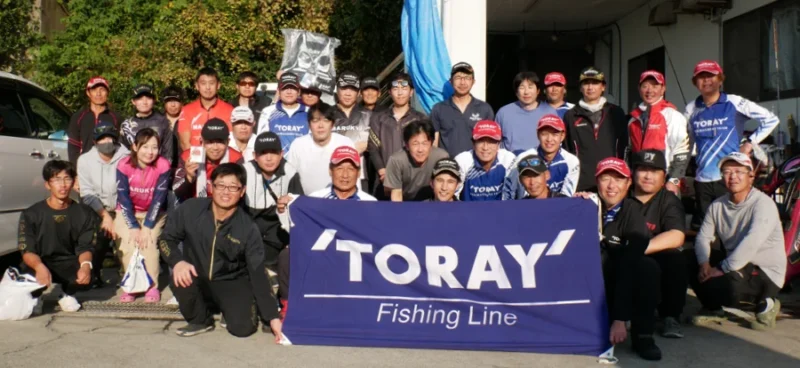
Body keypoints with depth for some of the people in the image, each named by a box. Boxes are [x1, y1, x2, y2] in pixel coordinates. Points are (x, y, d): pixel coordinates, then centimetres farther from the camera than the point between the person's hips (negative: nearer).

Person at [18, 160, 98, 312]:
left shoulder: (84, 213, 1)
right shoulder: (31, 214, -2)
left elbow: (85, 247, -5)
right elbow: (27, 251, -9)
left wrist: (86, 264, -31)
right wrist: (40, 267, -34)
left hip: (70, 267, 1)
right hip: (40, 267, -1)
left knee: (87, 277, -33)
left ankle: (65, 293, 3)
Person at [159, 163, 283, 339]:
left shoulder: (248, 229, -16)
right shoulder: (190, 209, -14)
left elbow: (258, 274, -13)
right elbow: (166, 239, -2)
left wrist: (273, 316, -17)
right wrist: (178, 261, -26)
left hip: (233, 283, -1)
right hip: (197, 278, 1)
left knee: (243, 327, -23)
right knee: (180, 280, -32)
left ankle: (228, 308, 16)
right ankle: (201, 320, 0)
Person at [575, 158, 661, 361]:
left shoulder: (633, 212, -15)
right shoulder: (589, 204, -7)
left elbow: (630, 266, -24)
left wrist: (620, 319, -31)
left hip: (625, 285, -1)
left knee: (648, 267, -29)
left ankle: (642, 336, -16)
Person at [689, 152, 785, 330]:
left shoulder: (763, 204, -18)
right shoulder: (717, 205, 3)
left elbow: (751, 244, -30)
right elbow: (703, 237, -4)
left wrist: (721, 269, -30)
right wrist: (704, 263, -23)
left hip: (766, 273, -7)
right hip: (735, 265, 7)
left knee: (728, 287, -32)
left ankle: (765, 303, 1)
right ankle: (714, 309, 12)